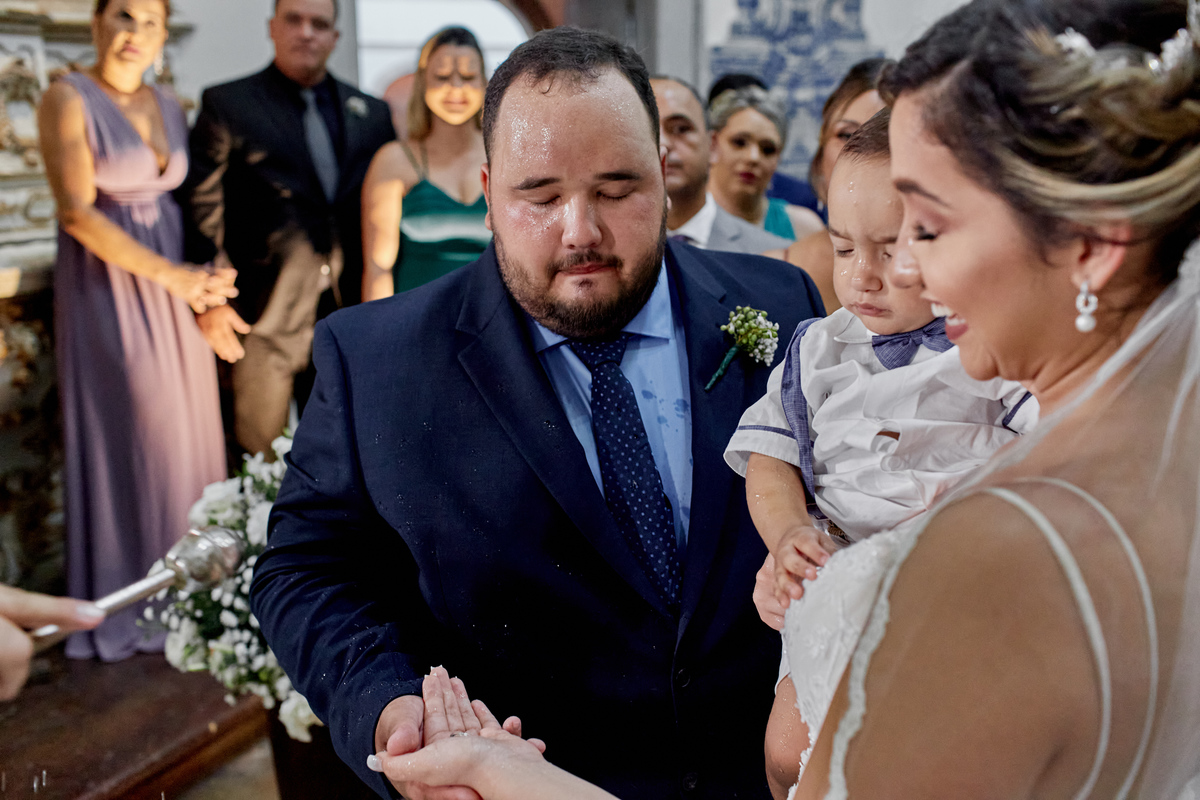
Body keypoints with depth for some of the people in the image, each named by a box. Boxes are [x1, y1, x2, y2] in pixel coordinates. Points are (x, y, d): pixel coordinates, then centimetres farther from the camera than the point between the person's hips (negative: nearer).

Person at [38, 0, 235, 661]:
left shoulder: (169, 108, 10)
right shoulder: (68, 99, -8)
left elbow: (188, 200, 12)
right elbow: (77, 212, -16)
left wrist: (208, 273, -6)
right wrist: (170, 275, -19)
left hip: (177, 291, 6)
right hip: (109, 291, -6)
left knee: (185, 432, 9)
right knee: (127, 436, 0)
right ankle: (129, 602, 15)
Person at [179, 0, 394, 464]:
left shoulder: (371, 113, 11)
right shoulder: (226, 104, 2)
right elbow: (203, 203, -3)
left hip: (350, 311, 3)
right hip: (264, 318, -3)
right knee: (258, 451, 7)